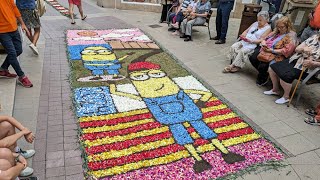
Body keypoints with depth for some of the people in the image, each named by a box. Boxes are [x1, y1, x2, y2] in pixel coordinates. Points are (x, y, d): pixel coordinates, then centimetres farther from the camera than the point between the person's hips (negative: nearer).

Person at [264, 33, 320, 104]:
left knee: (285, 76, -29)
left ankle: (286, 96, -4)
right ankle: (275, 90, 18)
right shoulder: (314, 37, 7)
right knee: (272, 68, 1)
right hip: (295, 60, 7)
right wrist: (304, 48, -16)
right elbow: (297, 49, 5)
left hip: (305, 67, -7)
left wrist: (312, 63, -25)